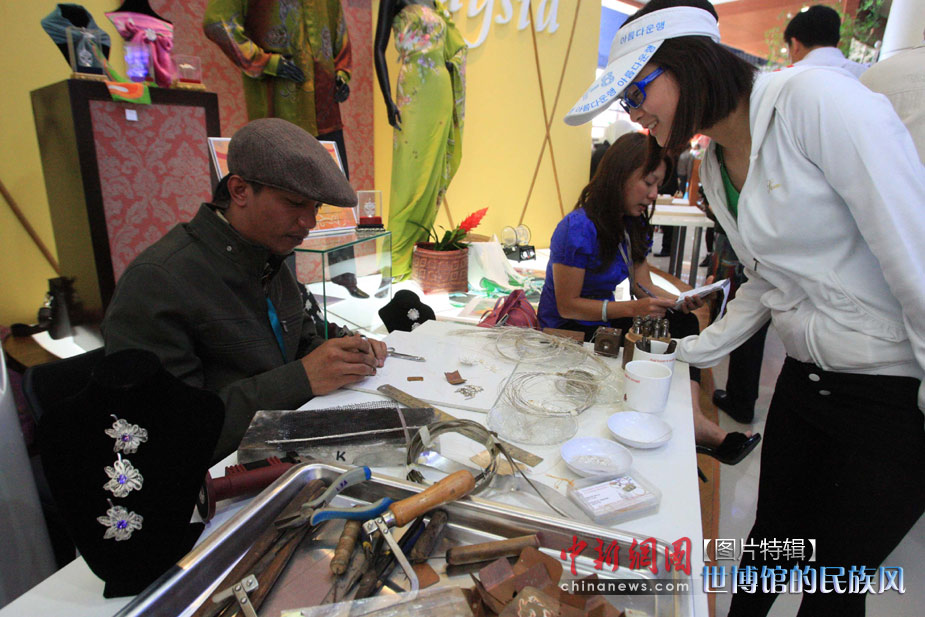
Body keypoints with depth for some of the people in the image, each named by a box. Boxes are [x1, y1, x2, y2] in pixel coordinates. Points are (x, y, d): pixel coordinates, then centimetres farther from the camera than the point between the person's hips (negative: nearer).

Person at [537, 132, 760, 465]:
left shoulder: (634, 226, 5)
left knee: (684, 323, -11)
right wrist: (634, 308, -29)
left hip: (602, 324, 8)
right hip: (566, 331, -8)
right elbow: (567, 306, -21)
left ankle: (693, 420, -20)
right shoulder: (579, 228, -22)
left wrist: (678, 301, -15)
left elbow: (643, 285, 6)